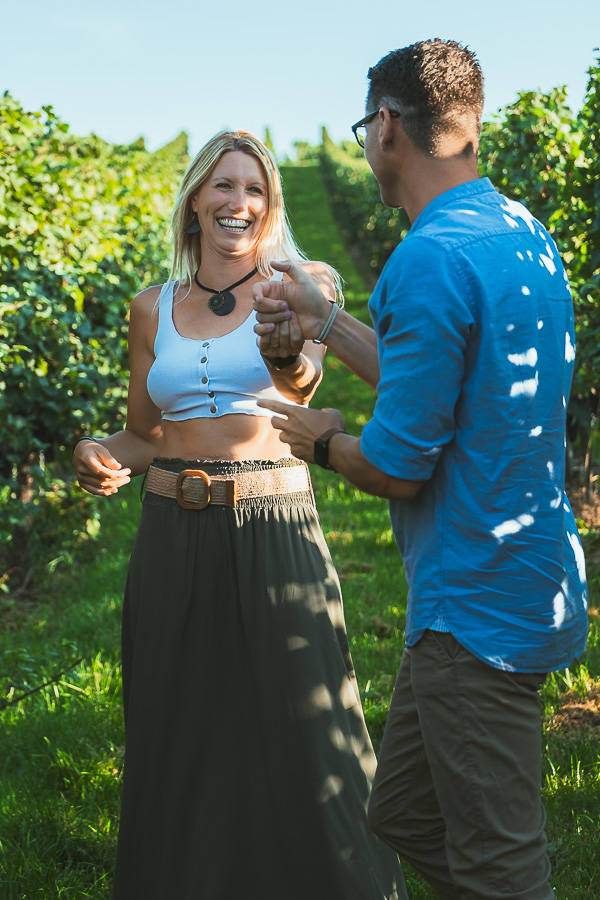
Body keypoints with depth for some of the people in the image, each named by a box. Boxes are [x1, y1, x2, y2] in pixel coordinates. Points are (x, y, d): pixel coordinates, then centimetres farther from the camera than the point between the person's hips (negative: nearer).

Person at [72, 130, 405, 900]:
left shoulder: (300, 285, -1)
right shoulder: (152, 309, 9)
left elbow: (301, 383, -23)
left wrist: (289, 353, -47)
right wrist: (100, 455, -7)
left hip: (274, 534, -3)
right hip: (172, 538, 3)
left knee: (297, 738, 1)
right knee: (177, 740, 11)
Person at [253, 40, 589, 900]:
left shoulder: (431, 258, -21)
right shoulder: (522, 233, 9)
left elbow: (397, 466, -19)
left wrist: (321, 440, 1)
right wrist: (325, 320, 25)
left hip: (476, 611, -10)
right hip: (527, 583, 10)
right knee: (403, 814, 21)